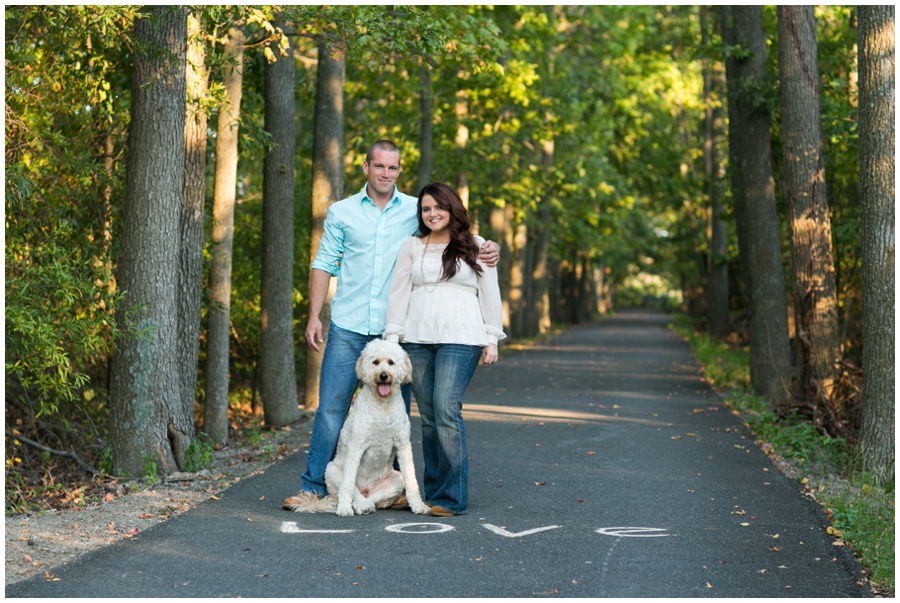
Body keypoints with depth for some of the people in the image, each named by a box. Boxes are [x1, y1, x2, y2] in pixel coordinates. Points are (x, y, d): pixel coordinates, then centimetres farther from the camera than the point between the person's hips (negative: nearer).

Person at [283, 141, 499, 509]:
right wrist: (314, 316, 1)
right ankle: (314, 487, 6)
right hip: (348, 327, 0)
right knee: (330, 408, -2)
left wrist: (486, 248, -13)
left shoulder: (416, 210, 7)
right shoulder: (342, 212, 9)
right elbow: (323, 265, 10)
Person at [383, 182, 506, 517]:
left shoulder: (475, 247, 10)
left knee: (446, 409, -15)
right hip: (417, 339, 3)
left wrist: (491, 339, 3)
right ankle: (433, 493, 10)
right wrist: (391, 338, 4)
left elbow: (490, 294, 9)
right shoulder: (412, 247, 15)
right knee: (428, 415, 3)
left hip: (460, 339, -3)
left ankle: (452, 498, -11)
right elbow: (398, 293, 12)